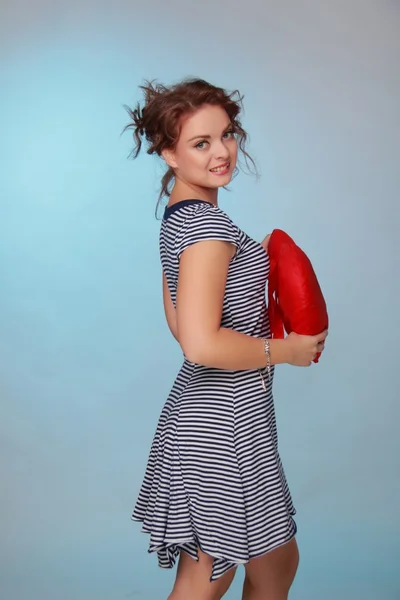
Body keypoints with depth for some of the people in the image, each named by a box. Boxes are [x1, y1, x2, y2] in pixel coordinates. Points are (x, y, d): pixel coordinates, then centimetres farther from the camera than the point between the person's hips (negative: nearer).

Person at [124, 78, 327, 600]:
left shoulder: (178, 217, 11)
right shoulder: (208, 222, -20)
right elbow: (202, 346, -29)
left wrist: (253, 260, 16)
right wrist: (285, 350, -15)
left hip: (199, 415, 10)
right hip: (226, 423, -10)